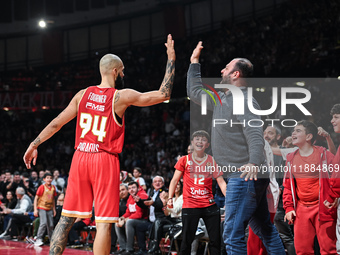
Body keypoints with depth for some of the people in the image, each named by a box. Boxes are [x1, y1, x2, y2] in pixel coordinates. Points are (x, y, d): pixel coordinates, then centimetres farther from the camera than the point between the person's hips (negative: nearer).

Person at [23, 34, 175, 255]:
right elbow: (163, 94, -3)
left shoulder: (83, 95, 7)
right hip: (105, 161, -5)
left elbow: (56, 123, 12)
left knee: (67, 219, 11)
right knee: (104, 223, -2)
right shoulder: (121, 97, -6)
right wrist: (171, 60, 4)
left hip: (80, 158, 5)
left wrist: (34, 145, 22)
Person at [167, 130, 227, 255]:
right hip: (190, 206, -2)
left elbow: (221, 182, 3)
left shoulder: (212, 161, 7)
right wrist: (170, 198, -4)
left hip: (209, 205, 2)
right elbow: (174, 180, 7)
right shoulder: (185, 160, 4)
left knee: (215, 239, 2)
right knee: (187, 239, 0)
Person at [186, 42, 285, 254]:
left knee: (233, 234, -11)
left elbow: (255, 135, -26)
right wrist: (195, 63, 31)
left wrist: (254, 162, -41)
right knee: (265, 230, 14)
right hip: (252, 179, 10)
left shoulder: (244, 101, -13)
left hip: (245, 176, -10)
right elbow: (195, 92, 32)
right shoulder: (221, 98, 17)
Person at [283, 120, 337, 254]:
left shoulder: (324, 154, -1)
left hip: (323, 207, -4)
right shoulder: (291, 158, 12)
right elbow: (287, 186, 16)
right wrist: (289, 208, 7)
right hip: (301, 209, 4)